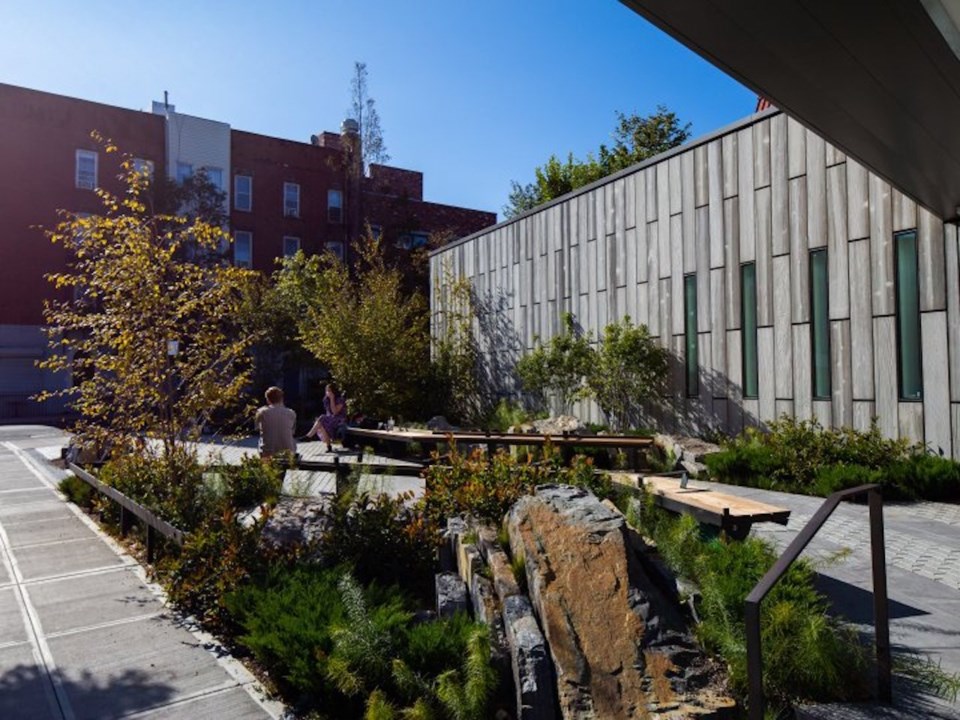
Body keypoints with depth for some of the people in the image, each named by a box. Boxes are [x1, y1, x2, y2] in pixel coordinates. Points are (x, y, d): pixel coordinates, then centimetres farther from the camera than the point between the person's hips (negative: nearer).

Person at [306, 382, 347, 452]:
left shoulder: (340, 399, -11)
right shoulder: (326, 399, 8)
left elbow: (335, 412, -21)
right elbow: (328, 413, 15)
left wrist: (332, 399, -21)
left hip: (339, 421, -6)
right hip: (330, 420, 6)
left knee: (321, 419, -29)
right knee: (320, 427, -27)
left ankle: (308, 436, -26)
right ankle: (329, 446, -21)